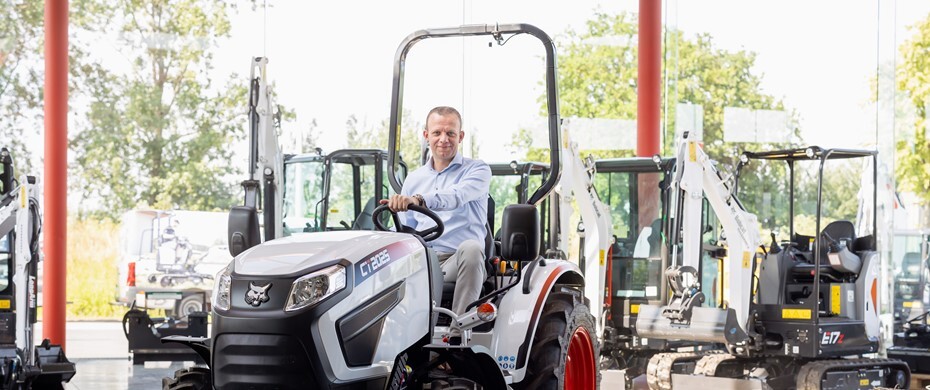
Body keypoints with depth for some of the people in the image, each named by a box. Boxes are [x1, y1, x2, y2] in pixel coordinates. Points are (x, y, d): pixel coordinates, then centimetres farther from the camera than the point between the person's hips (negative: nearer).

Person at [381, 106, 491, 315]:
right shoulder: (413, 179, 23)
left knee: (471, 247, -38)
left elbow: (458, 196, -17)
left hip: (458, 261, -3)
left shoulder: (478, 170, 7)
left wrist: (418, 200, -37)